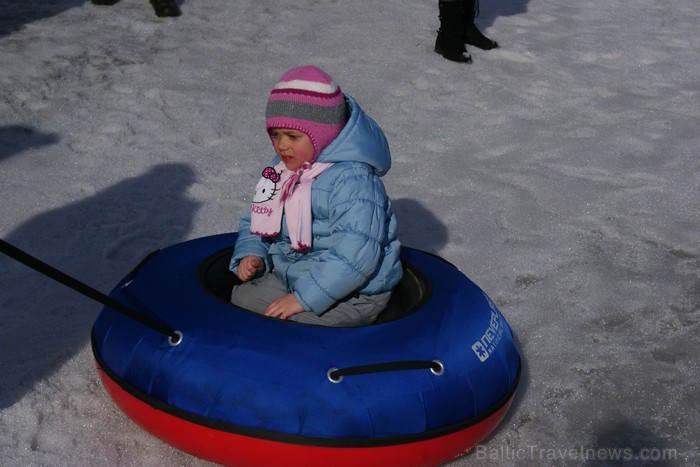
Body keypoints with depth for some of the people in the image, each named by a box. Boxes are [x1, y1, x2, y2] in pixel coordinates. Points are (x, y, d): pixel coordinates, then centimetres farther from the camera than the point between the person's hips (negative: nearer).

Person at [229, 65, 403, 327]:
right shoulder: (281, 169, 4)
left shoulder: (353, 181, -25)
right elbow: (254, 222, 17)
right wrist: (251, 255, -5)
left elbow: (355, 257, -32)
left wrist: (303, 298, -30)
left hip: (351, 296, -8)